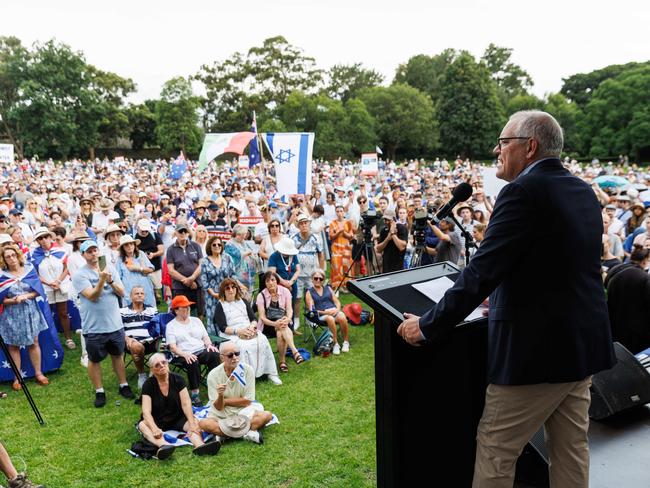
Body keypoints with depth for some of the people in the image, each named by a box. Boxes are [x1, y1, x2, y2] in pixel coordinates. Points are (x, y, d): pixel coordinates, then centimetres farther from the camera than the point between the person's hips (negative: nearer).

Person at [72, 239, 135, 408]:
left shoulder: (110, 268, 3)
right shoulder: (80, 275, -9)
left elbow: (121, 293, -1)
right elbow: (93, 296, -20)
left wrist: (110, 280, -17)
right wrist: (101, 280, -32)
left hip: (115, 324, 3)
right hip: (94, 327, -3)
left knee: (118, 355, 17)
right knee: (94, 360, 10)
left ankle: (123, 385, 31)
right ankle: (99, 392, 25)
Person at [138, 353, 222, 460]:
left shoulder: (178, 379, -5)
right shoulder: (148, 384, -9)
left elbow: (186, 403, -13)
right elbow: (146, 411, -19)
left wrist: (192, 424, -29)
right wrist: (154, 429, -39)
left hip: (178, 419, 2)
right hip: (157, 421, -1)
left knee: (195, 422, -26)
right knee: (143, 425, -32)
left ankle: (199, 445, -57)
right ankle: (163, 445, -60)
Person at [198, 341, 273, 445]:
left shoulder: (248, 370, -12)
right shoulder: (213, 375, -12)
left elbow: (247, 401, -9)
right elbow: (218, 407, -13)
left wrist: (224, 401, -10)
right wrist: (220, 396, -33)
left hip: (243, 411, 1)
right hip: (221, 414, 0)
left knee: (267, 415, -24)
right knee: (203, 424, -30)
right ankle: (249, 432, -23)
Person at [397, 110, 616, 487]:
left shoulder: (524, 191, -17)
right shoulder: (584, 191, 9)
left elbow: (482, 271, -22)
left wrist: (427, 326, -14)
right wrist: (504, 298, 28)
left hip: (536, 347, -9)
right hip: (583, 342, 9)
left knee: (494, 451, 5)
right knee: (571, 449, 19)